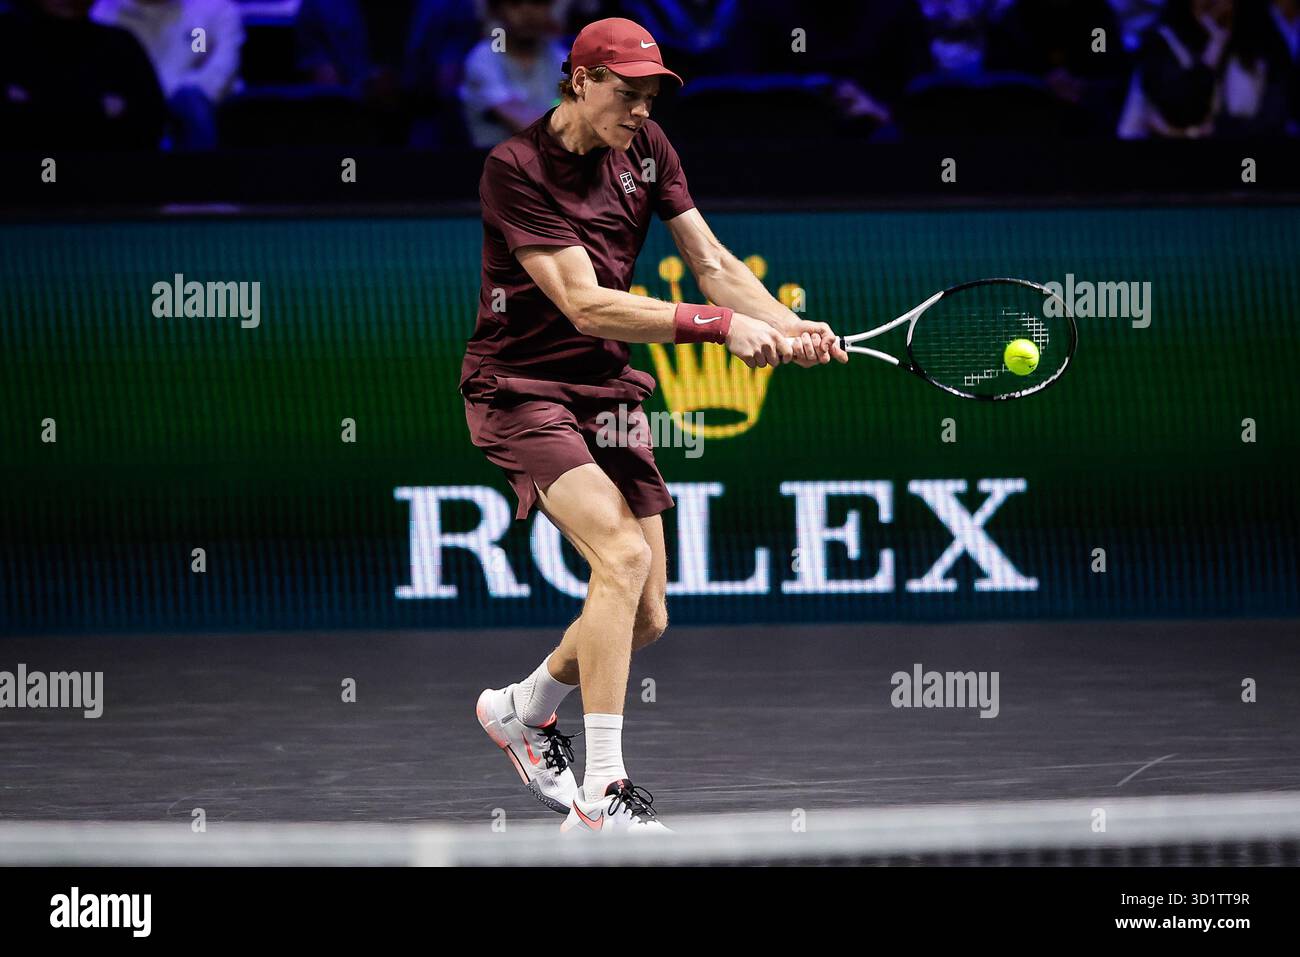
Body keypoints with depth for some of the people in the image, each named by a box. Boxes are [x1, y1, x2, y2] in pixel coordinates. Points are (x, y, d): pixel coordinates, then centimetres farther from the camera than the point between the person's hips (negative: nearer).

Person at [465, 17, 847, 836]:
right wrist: (721, 325, -31)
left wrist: (791, 329, -18)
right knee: (623, 554, -27)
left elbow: (713, 262, 1)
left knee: (646, 617, 3)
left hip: (607, 391, 7)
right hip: (522, 390, -7)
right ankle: (601, 794, -26)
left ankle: (522, 708, 33)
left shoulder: (646, 150, 3)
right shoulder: (516, 169, -17)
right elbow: (586, 305, -24)